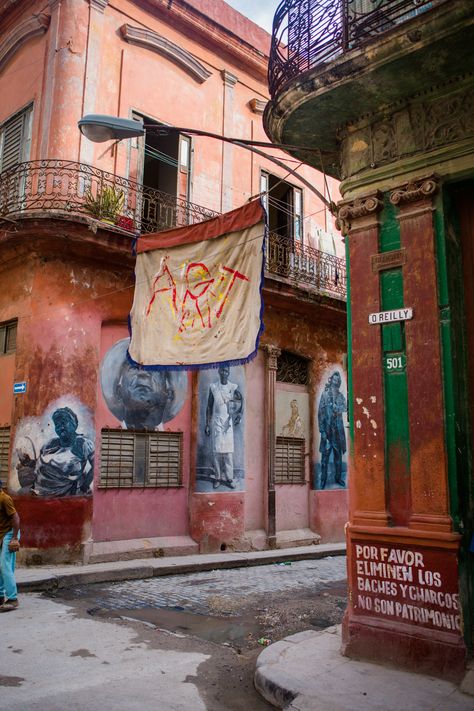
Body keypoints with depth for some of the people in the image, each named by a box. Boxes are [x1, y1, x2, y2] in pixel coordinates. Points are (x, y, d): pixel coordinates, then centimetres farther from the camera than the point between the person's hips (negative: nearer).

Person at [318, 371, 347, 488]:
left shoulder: (341, 396, 11)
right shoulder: (325, 395, 0)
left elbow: (344, 407, -7)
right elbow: (320, 413, -4)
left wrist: (335, 406, -22)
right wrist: (322, 431, -9)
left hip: (338, 429, 3)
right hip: (327, 429, -3)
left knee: (338, 454, 9)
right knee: (325, 455, -3)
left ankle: (338, 477, 19)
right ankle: (323, 479, 3)